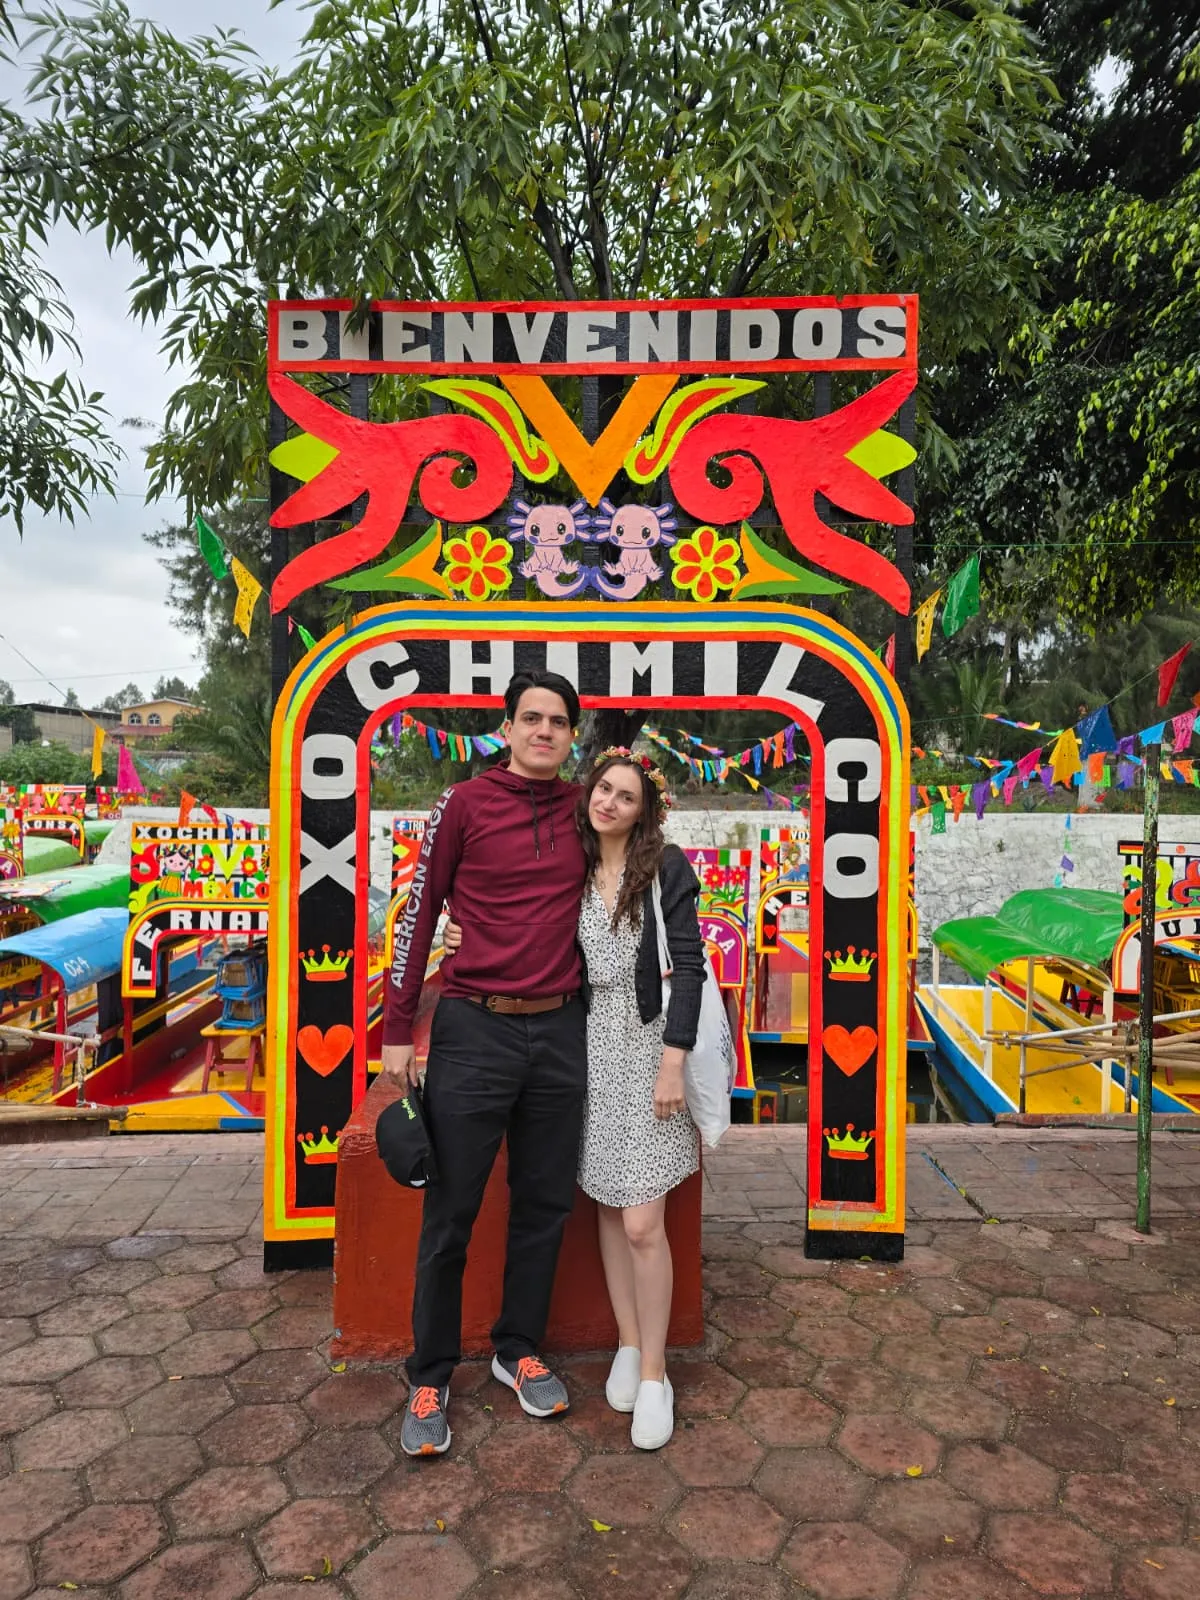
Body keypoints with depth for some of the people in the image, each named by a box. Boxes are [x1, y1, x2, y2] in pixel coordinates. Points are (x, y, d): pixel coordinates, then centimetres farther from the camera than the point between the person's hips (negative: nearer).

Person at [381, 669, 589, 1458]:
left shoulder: (583, 808, 6)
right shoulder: (465, 804, -4)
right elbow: (420, 911, -1)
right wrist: (398, 1030, -3)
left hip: (561, 1031, 4)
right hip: (474, 1029, -3)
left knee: (546, 1204, 14)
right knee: (452, 1213, 6)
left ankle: (520, 1351, 34)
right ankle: (430, 1379, 23)